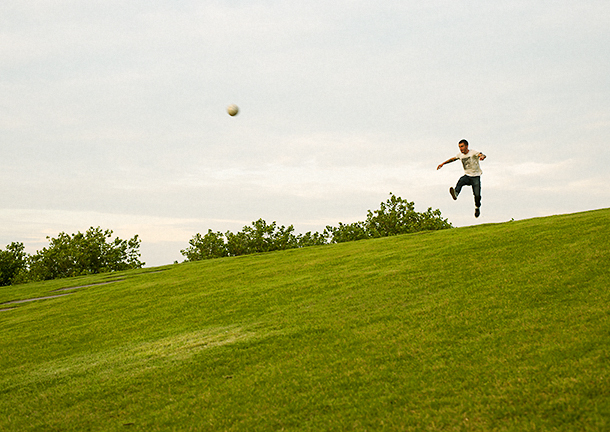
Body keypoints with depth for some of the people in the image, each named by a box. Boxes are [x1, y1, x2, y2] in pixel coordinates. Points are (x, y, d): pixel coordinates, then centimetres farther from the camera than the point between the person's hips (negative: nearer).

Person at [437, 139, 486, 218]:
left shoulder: (473, 153, -12)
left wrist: (482, 157, -54)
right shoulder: (460, 155, 5)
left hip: (476, 177, -4)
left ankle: (477, 207, 17)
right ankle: (455, 193, -60)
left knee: (477, 195, -12)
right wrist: (443, 164, 24)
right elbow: (453, 159, 23)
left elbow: (482, 155, -29)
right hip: (467, 176, 4)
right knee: (460, 181, -32)